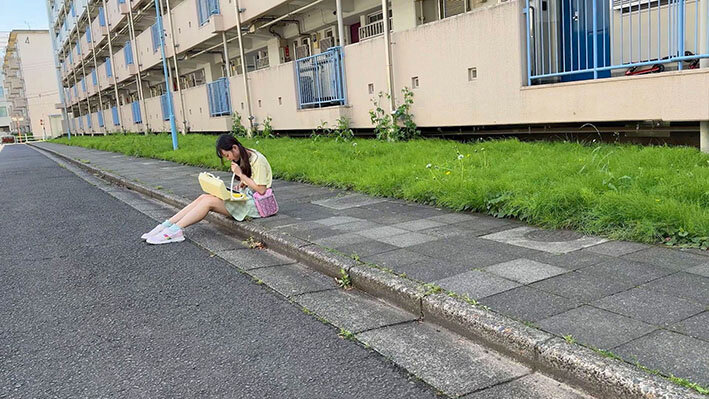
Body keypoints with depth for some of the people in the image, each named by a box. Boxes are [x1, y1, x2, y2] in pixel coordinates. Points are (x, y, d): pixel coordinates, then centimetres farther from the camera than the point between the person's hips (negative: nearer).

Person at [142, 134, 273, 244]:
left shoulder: (257, 160, -18)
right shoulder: (244, 157, 11)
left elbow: (261, 190, -21)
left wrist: (241, 174, -21)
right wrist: (242, 184, 1)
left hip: (255, 204, -9)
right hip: (245, 196, 9)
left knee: (208, 201, -19)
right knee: (203, 197, -7)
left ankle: (175, 231, -19)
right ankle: (166, 225, -12)